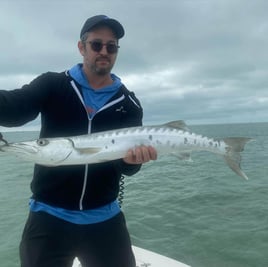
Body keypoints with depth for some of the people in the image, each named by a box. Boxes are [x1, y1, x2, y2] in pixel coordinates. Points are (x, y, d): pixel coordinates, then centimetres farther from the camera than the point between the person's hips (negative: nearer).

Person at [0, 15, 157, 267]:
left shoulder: (128, 104, 2)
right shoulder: (52, 85, -1)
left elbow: (127, 167, 0)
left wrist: (132, 158, -24)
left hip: (105, 218, 2)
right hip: (49, 216, -1)